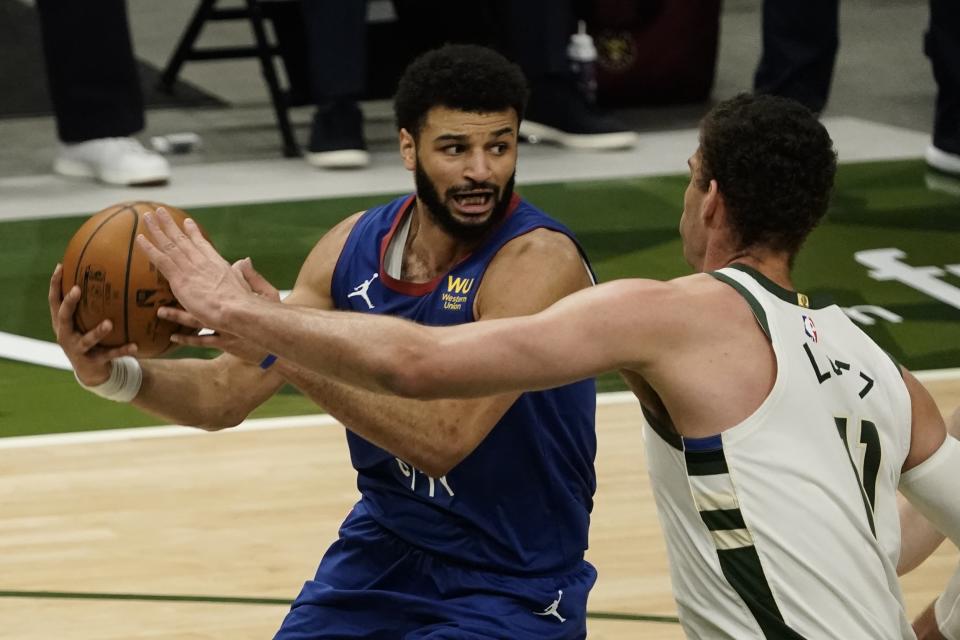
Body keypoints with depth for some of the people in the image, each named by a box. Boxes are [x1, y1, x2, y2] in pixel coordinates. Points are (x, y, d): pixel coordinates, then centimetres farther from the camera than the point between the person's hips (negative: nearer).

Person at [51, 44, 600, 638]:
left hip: (515, 590, -6)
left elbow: (442, 439, -32)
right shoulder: (357, 245, -3)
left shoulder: (539, 260, -22)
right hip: (385, 551, 6)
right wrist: (115, 374, -20)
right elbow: (228, 392, -1)